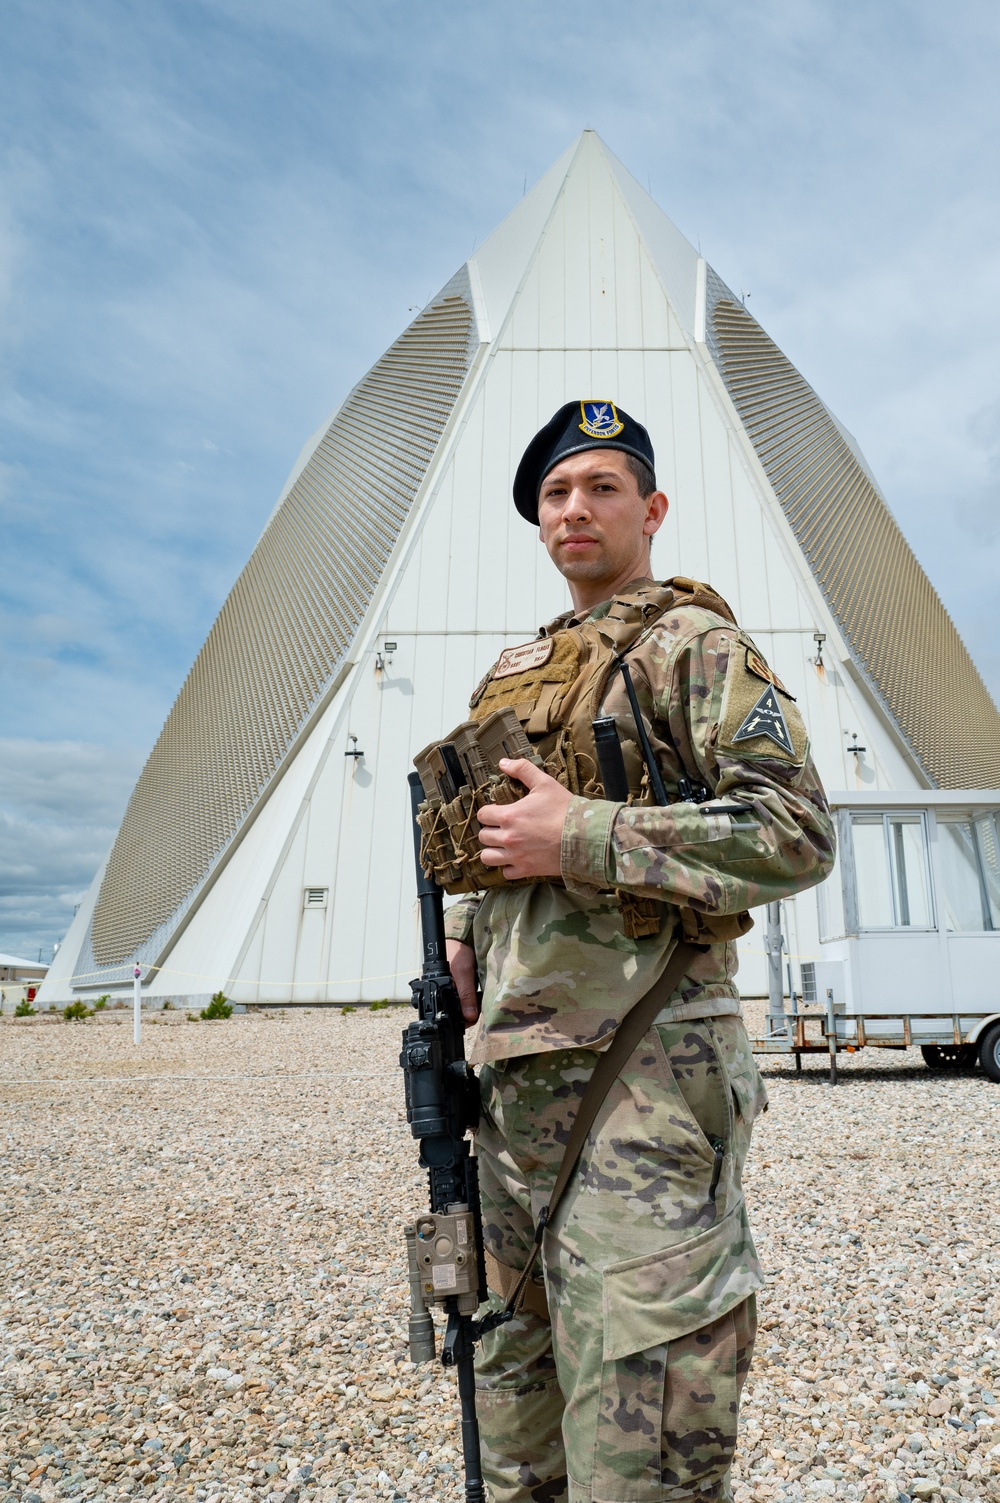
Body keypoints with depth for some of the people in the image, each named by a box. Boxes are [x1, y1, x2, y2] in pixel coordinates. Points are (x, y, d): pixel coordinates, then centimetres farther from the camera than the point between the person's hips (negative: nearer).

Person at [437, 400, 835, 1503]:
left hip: (642, 1074, -8)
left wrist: (582, 839, -19)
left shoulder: (691, 644, -5)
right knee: (515, 1383, 22)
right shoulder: (520, 670, 18)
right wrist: (463, 930, 9)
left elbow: (798, 833, -14)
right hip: (518, 1068, 8)